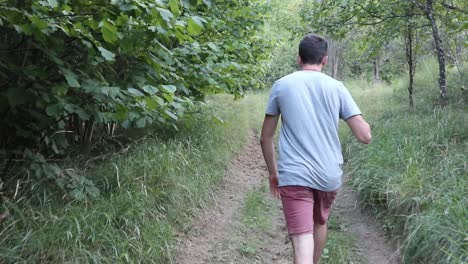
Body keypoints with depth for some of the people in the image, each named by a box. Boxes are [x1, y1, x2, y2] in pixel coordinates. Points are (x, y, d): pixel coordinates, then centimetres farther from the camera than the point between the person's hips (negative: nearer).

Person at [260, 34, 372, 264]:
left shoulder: (281, 85, 1)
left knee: (302, 243, -7)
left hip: (293, 176, -3)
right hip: (329, 175, 3)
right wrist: (362, 122, 19)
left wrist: (273, 172, 17)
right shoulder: (336, 87, 1)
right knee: (320, 222, 28)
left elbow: (266, 138, 4)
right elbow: (365, 136, -3)